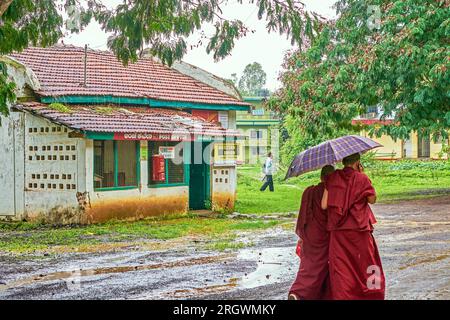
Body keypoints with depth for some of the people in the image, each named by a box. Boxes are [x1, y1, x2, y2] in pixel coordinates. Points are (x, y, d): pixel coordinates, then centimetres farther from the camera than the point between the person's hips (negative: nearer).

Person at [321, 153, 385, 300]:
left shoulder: (332, 178, -1)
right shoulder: (362, 178, -6)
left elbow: (324, 205, -4)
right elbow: (373, 199, 7)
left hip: (337, 232, 2)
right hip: (359, 231, -2)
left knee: (341, 268, 6)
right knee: (366, 266, 13)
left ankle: (342, 296, 3)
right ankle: (371, 295, 20)